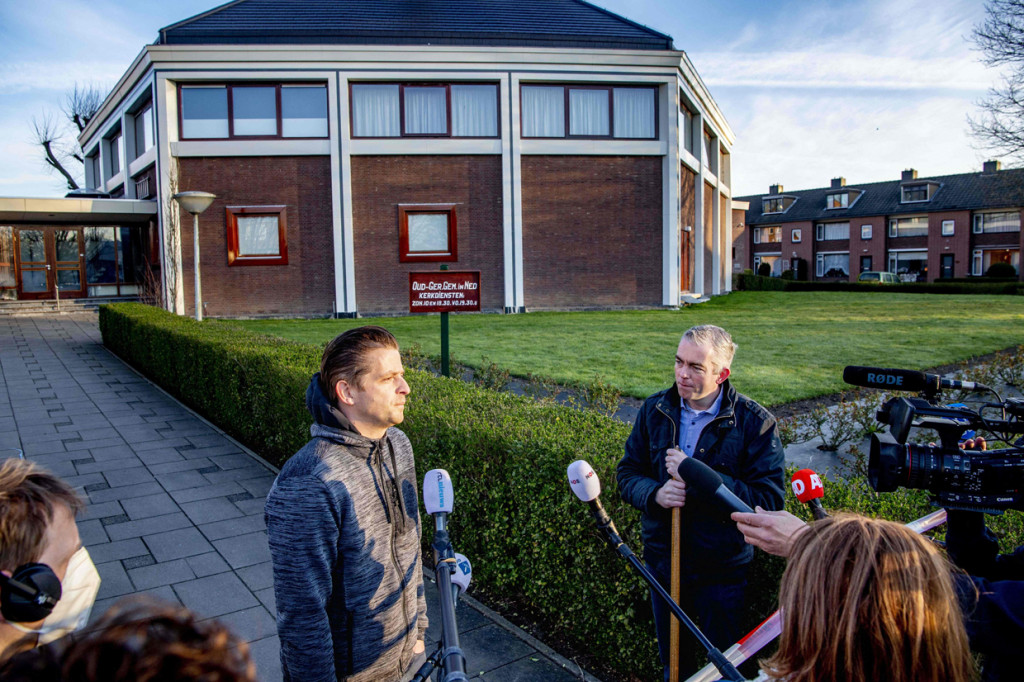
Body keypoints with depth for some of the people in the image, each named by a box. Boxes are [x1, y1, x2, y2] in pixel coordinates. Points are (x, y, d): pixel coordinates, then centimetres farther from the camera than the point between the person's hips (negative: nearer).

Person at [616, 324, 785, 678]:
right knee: (672, 659, 24)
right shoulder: (655, 409, -5)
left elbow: (768, 500, -22)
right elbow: (627, 473, 2)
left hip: (722, 570, -3)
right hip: (663, 559, 4)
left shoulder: (755, 422, -16)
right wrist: (655, 493, -20)